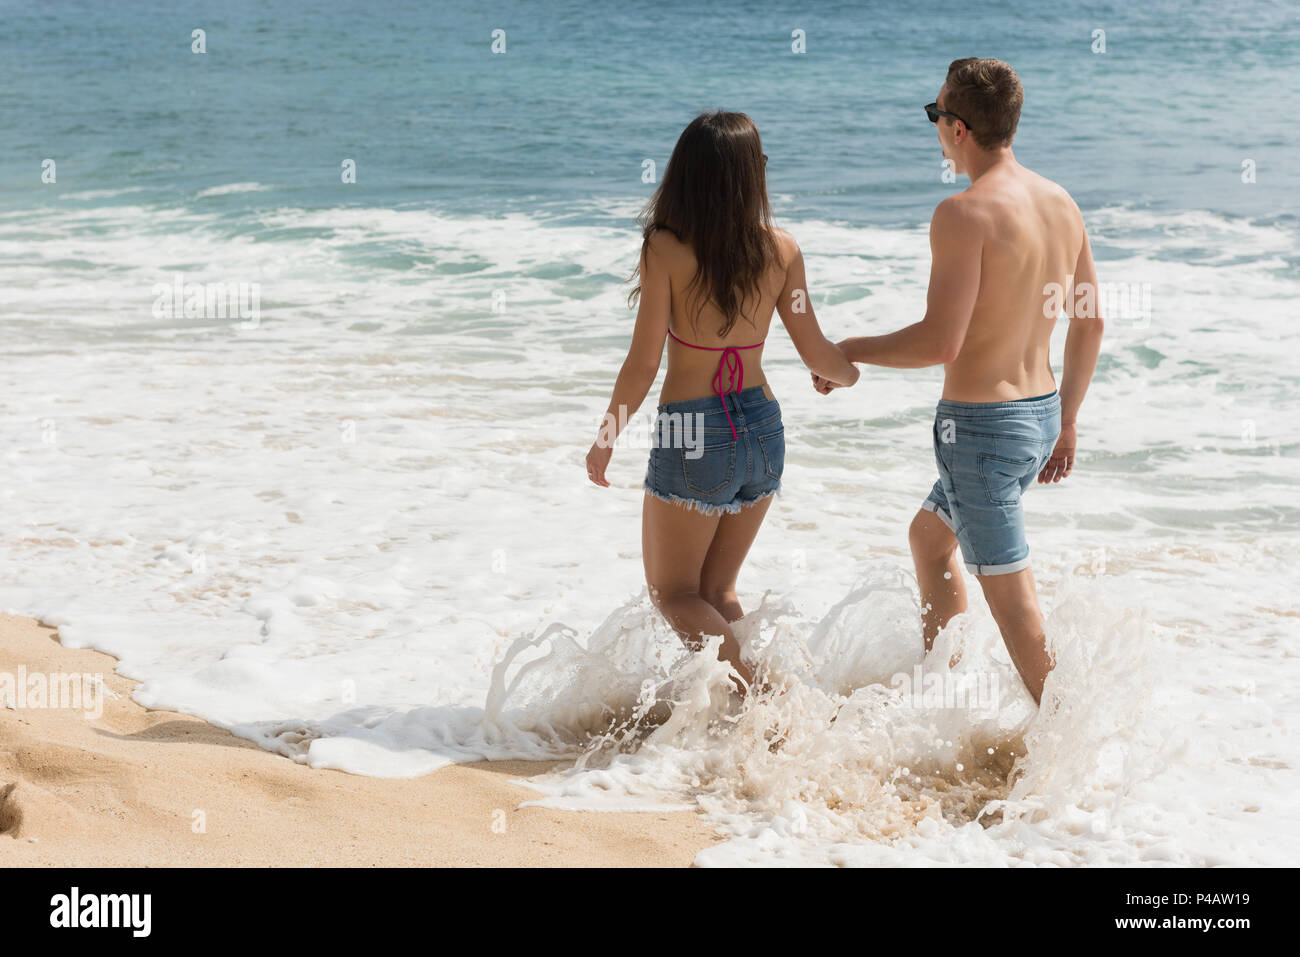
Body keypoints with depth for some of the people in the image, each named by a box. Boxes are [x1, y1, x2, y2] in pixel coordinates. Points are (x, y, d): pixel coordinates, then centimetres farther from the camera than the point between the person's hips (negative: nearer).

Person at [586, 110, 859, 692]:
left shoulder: (666, 248, -13)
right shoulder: (780, 250, -3)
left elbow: (643, 362, -13)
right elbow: (816, 354, 4)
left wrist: (605, 439, 0)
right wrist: (849, 372, 27)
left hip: (692, 432, -5)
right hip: (762, 428, 5)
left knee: (673, 594, 11)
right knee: (716, 592, 19)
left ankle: (750, 695, -8)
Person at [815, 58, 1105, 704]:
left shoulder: (964, 214, -21)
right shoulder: (1060, 203, 5)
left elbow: (940, 342, -25)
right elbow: (1089, 324, 11)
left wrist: (849, 351, -10)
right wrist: (1066, 422, 21)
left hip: (981, 423, -9)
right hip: (1039, 411, 9)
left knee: (1011, 597, 0)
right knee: (928, 535, 28)